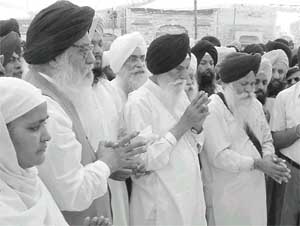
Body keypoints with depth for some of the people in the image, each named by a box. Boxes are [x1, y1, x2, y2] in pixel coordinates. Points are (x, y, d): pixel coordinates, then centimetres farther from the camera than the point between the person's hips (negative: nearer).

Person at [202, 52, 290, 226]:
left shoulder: (255, 104, 7)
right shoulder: (213, 109, -17)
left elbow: (266, 139, 15)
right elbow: (219, 156, -21)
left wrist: (269, 157, -6)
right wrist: (257, 164, -21)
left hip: (255, 185, 7)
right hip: (227, 191, -6)